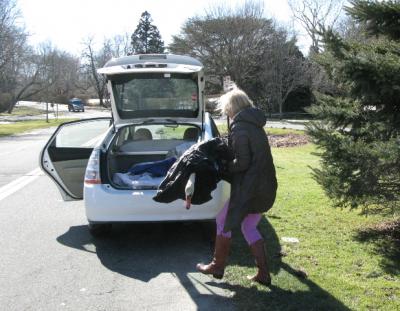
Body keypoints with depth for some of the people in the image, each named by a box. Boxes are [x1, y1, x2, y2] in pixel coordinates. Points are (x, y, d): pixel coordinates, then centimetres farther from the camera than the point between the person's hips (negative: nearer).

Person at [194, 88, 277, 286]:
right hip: (266, 186, 8)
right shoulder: (256, 125, 13)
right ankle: (263, 274, 16)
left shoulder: (239, 128, -15)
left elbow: (242, 163, -19)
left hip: (248, 186, -8)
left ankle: (218, 267, 22)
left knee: (224, 222, 10)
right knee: (249, 227, 18)